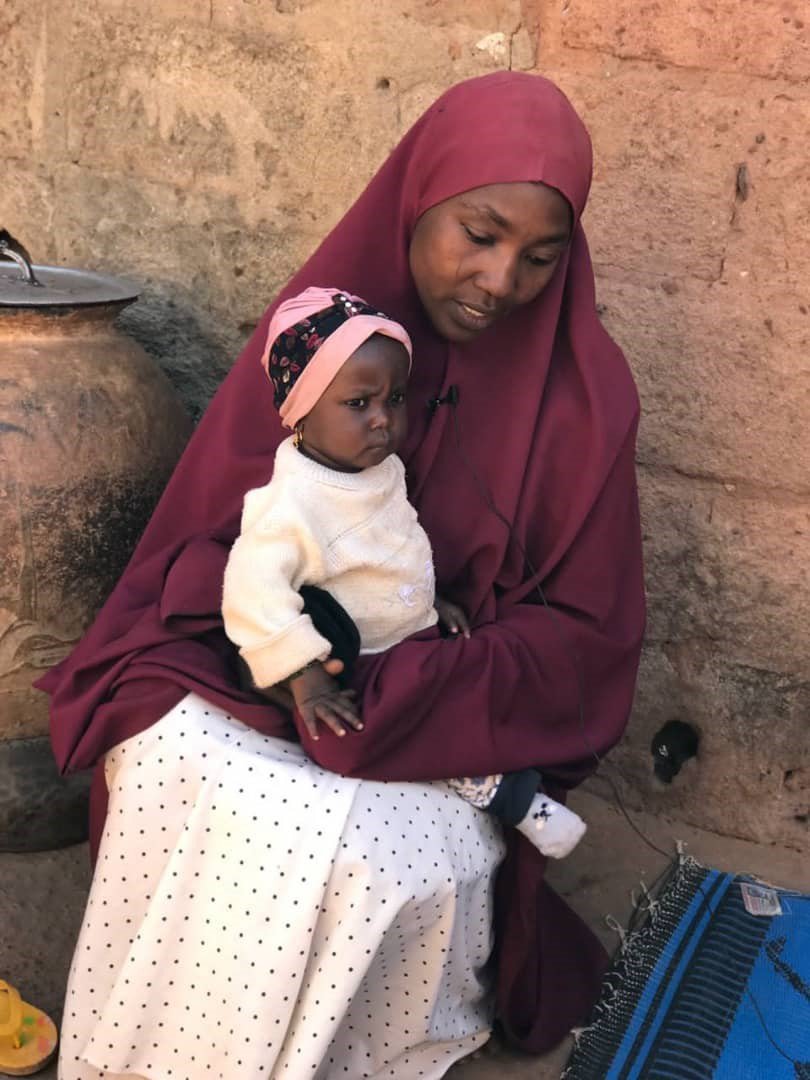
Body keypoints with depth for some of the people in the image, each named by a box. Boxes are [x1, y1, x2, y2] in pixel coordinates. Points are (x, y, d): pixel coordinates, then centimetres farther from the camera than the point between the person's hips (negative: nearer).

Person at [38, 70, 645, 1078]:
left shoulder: (581, 392, -8)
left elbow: (582, 634, -5)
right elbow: (211, 524, 3)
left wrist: (391, 688, -19)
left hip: (455, 720, -2)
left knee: (367, 849, -30)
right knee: (164, 764, -27)